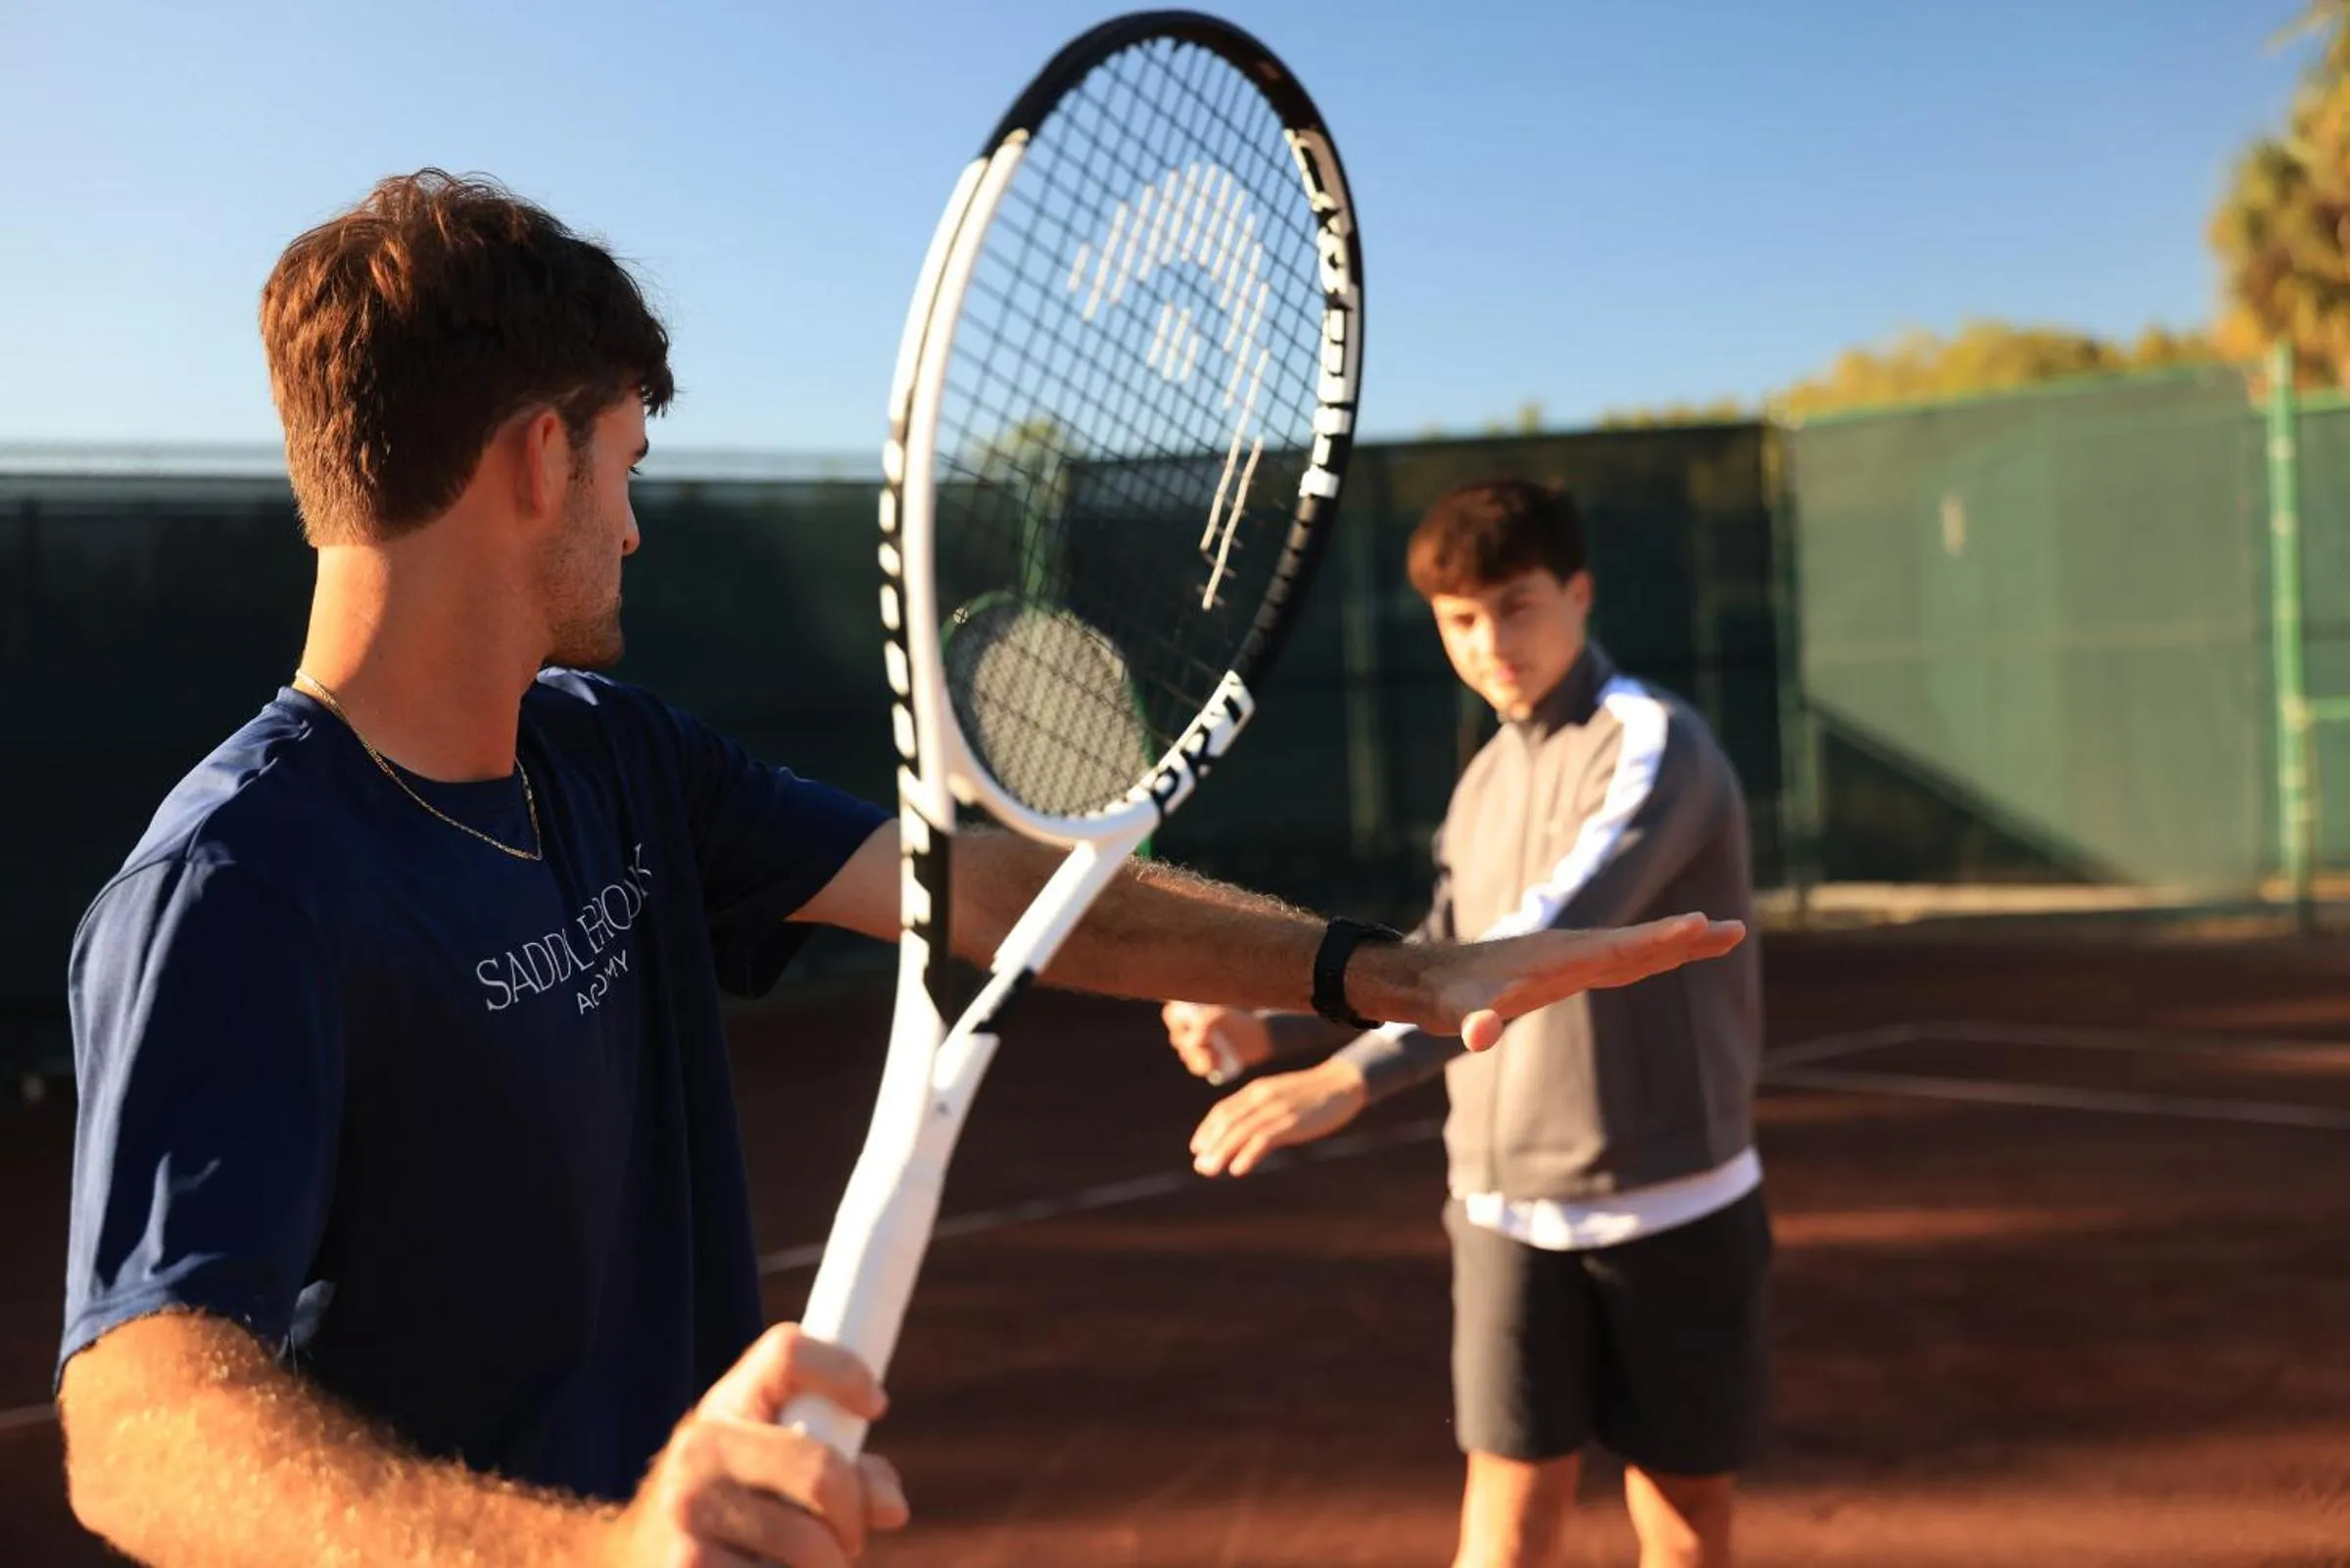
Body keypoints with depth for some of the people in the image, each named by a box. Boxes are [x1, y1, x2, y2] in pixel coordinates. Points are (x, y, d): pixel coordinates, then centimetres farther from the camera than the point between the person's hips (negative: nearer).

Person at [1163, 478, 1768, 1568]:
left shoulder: (1653, 746, -16)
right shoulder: (1489, 775, 8)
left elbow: (1547, 943, -31)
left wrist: (1352, 1077, -43)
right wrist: (1270, 1029, 2)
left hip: (1670, 1208, -5)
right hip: (1508, 1206, 5)